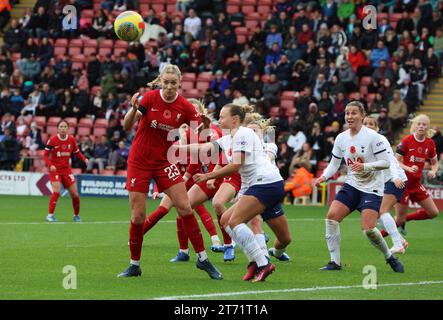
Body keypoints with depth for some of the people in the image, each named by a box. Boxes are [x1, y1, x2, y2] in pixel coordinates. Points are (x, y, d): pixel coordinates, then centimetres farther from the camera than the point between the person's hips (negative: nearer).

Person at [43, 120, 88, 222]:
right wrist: (50, 165, -23)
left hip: (66, 170, 4)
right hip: (55, 169, -4)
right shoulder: (52, 140, -11)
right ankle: (50, 215, -16)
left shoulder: (72, 140, -2)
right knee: (56, 191, -24)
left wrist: (84, 159, -9)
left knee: (75, 194, 4)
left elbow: (77, 152, 10)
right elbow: (46, 155, -7)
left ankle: (77, 215, 25)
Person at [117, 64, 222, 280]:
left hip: (164, 161, 1)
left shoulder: (185, 107, -7)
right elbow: (127, 127, -15)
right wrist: (133, 109, -35)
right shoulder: (150, 98, -11)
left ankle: (203, 259, 2)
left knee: (184, 207, -9)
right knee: (137, 216, -4)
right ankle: (134, 265, 12)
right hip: (139, 161, -1)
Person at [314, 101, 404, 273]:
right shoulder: (341, 138, 4)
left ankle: (389, 257, 9)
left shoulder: (372, 136, -13)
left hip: (372, 188, -5)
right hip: (351, 186, 5)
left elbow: (386, 162, -13)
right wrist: (324, 176, -7)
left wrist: (365, 166, -26)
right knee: (331, 216, -14)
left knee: (368, 229, -18)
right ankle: (335, 261, -4)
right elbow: (334, 163, 11)